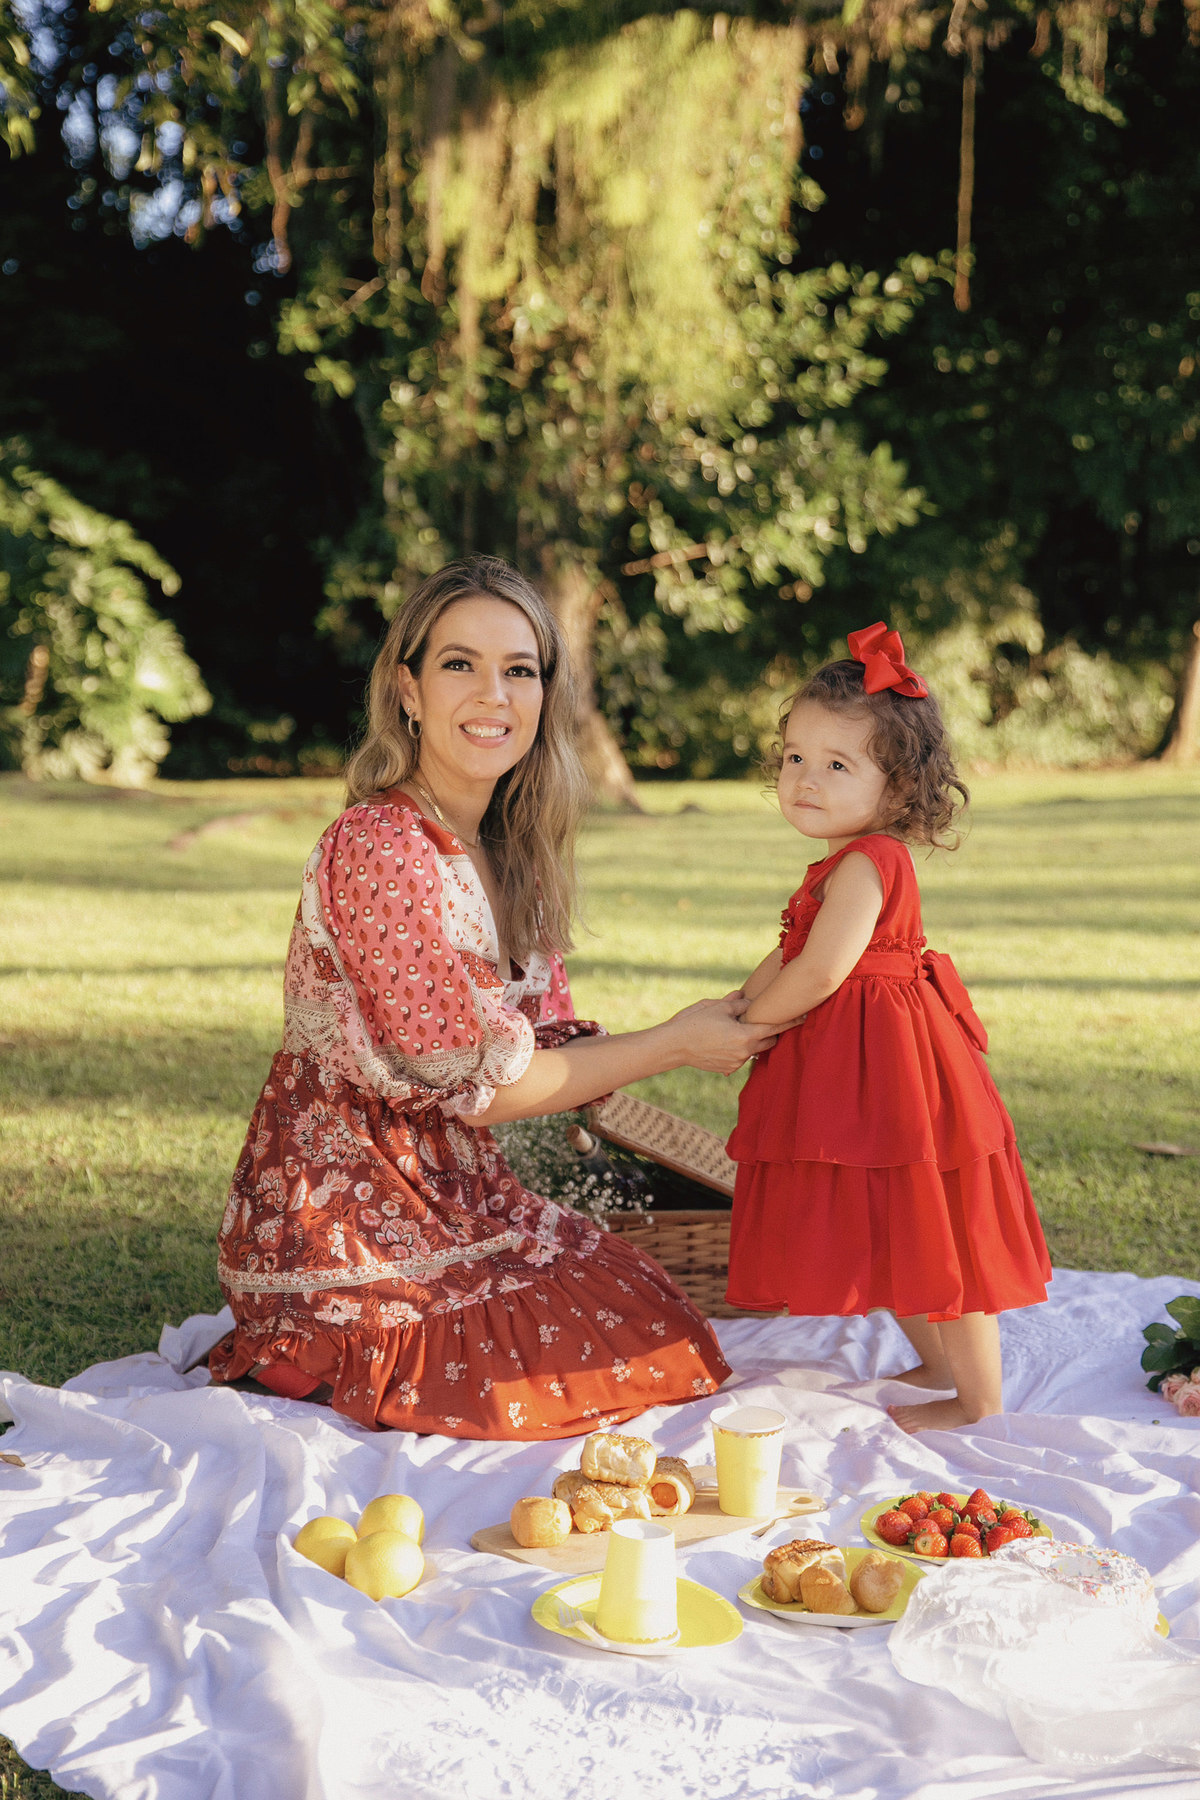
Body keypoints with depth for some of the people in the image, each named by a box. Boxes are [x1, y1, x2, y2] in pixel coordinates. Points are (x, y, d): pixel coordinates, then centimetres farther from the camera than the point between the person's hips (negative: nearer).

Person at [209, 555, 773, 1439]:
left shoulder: (509, 852, 7)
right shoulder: (380, 848, -21)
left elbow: (552, 1048, 7)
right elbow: (480, 1086, -20)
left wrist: (725, 1026, -3)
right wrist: (672, 1044, -11)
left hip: (454, 1193, 9)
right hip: (345, 1224, -9)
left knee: (654, 1317, 13)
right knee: (634, 1358, -6)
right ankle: (297, 1365, 4)